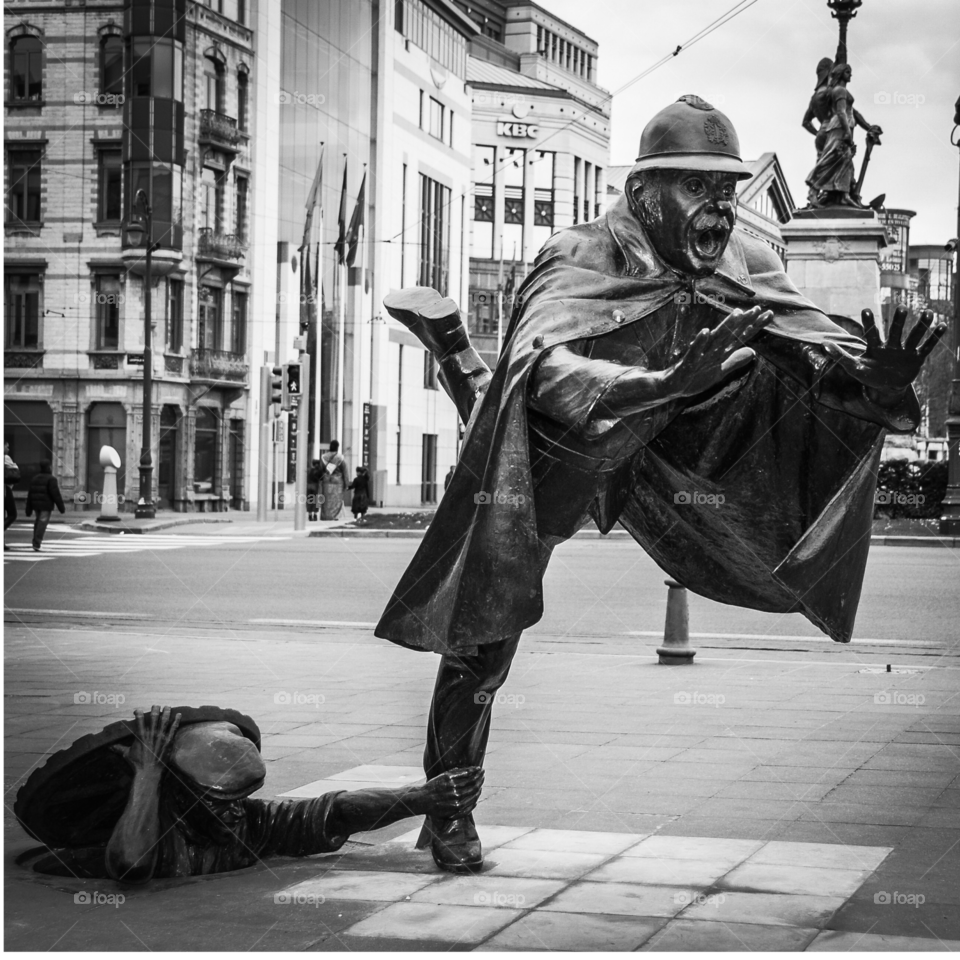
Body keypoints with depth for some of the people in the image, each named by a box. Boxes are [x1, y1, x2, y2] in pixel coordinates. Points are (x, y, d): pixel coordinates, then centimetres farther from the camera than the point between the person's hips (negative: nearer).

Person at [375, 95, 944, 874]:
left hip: (641, 453, 5)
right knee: (487, 628, -11)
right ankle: (449, 808, 13)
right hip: (549, 455, -5)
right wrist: (668, 384, -67)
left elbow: (824, 352, -20)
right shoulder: (582, 259, -34)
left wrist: (876, 382, -44)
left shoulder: (745, 266, -18)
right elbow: (546, 373, -51)